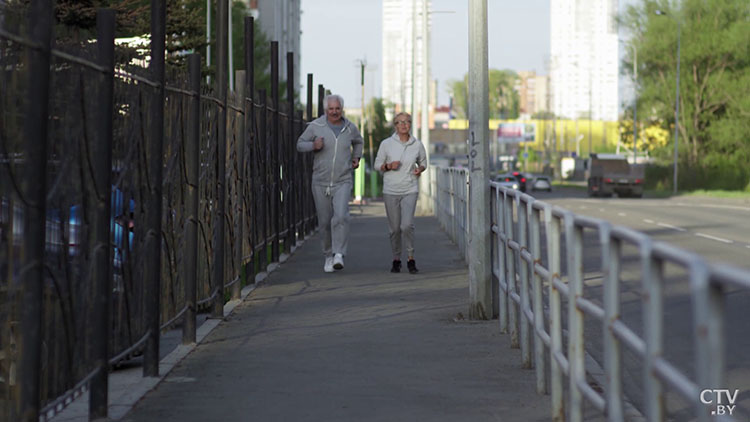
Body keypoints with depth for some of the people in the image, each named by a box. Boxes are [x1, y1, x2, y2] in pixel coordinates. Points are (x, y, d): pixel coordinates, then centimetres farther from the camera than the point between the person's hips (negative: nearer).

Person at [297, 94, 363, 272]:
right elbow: (300, 144, 2)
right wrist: (313, 145, -18)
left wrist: (356, 157, 9)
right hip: (320, 183, 0)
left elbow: (358, 142, 25)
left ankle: (339, 255, -24)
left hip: (342, 182, 0)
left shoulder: (350, 128, 2)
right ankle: (329, 256, 27)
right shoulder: (315, 126, -5)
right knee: (326, 222, 8)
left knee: (341, 216, -22)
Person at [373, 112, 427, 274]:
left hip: (410, 190, 0)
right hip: (391, 190, 0)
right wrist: (388, 166, -14)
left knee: (407, 225, -17)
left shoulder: (417, 145, 1)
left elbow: (423, 162, 18)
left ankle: (411, 258, -1)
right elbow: (377, 164, 6)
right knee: (394, 228, 4)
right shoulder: (386, 144, -3)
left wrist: (420, 169, -5)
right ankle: (396, 259, 22)